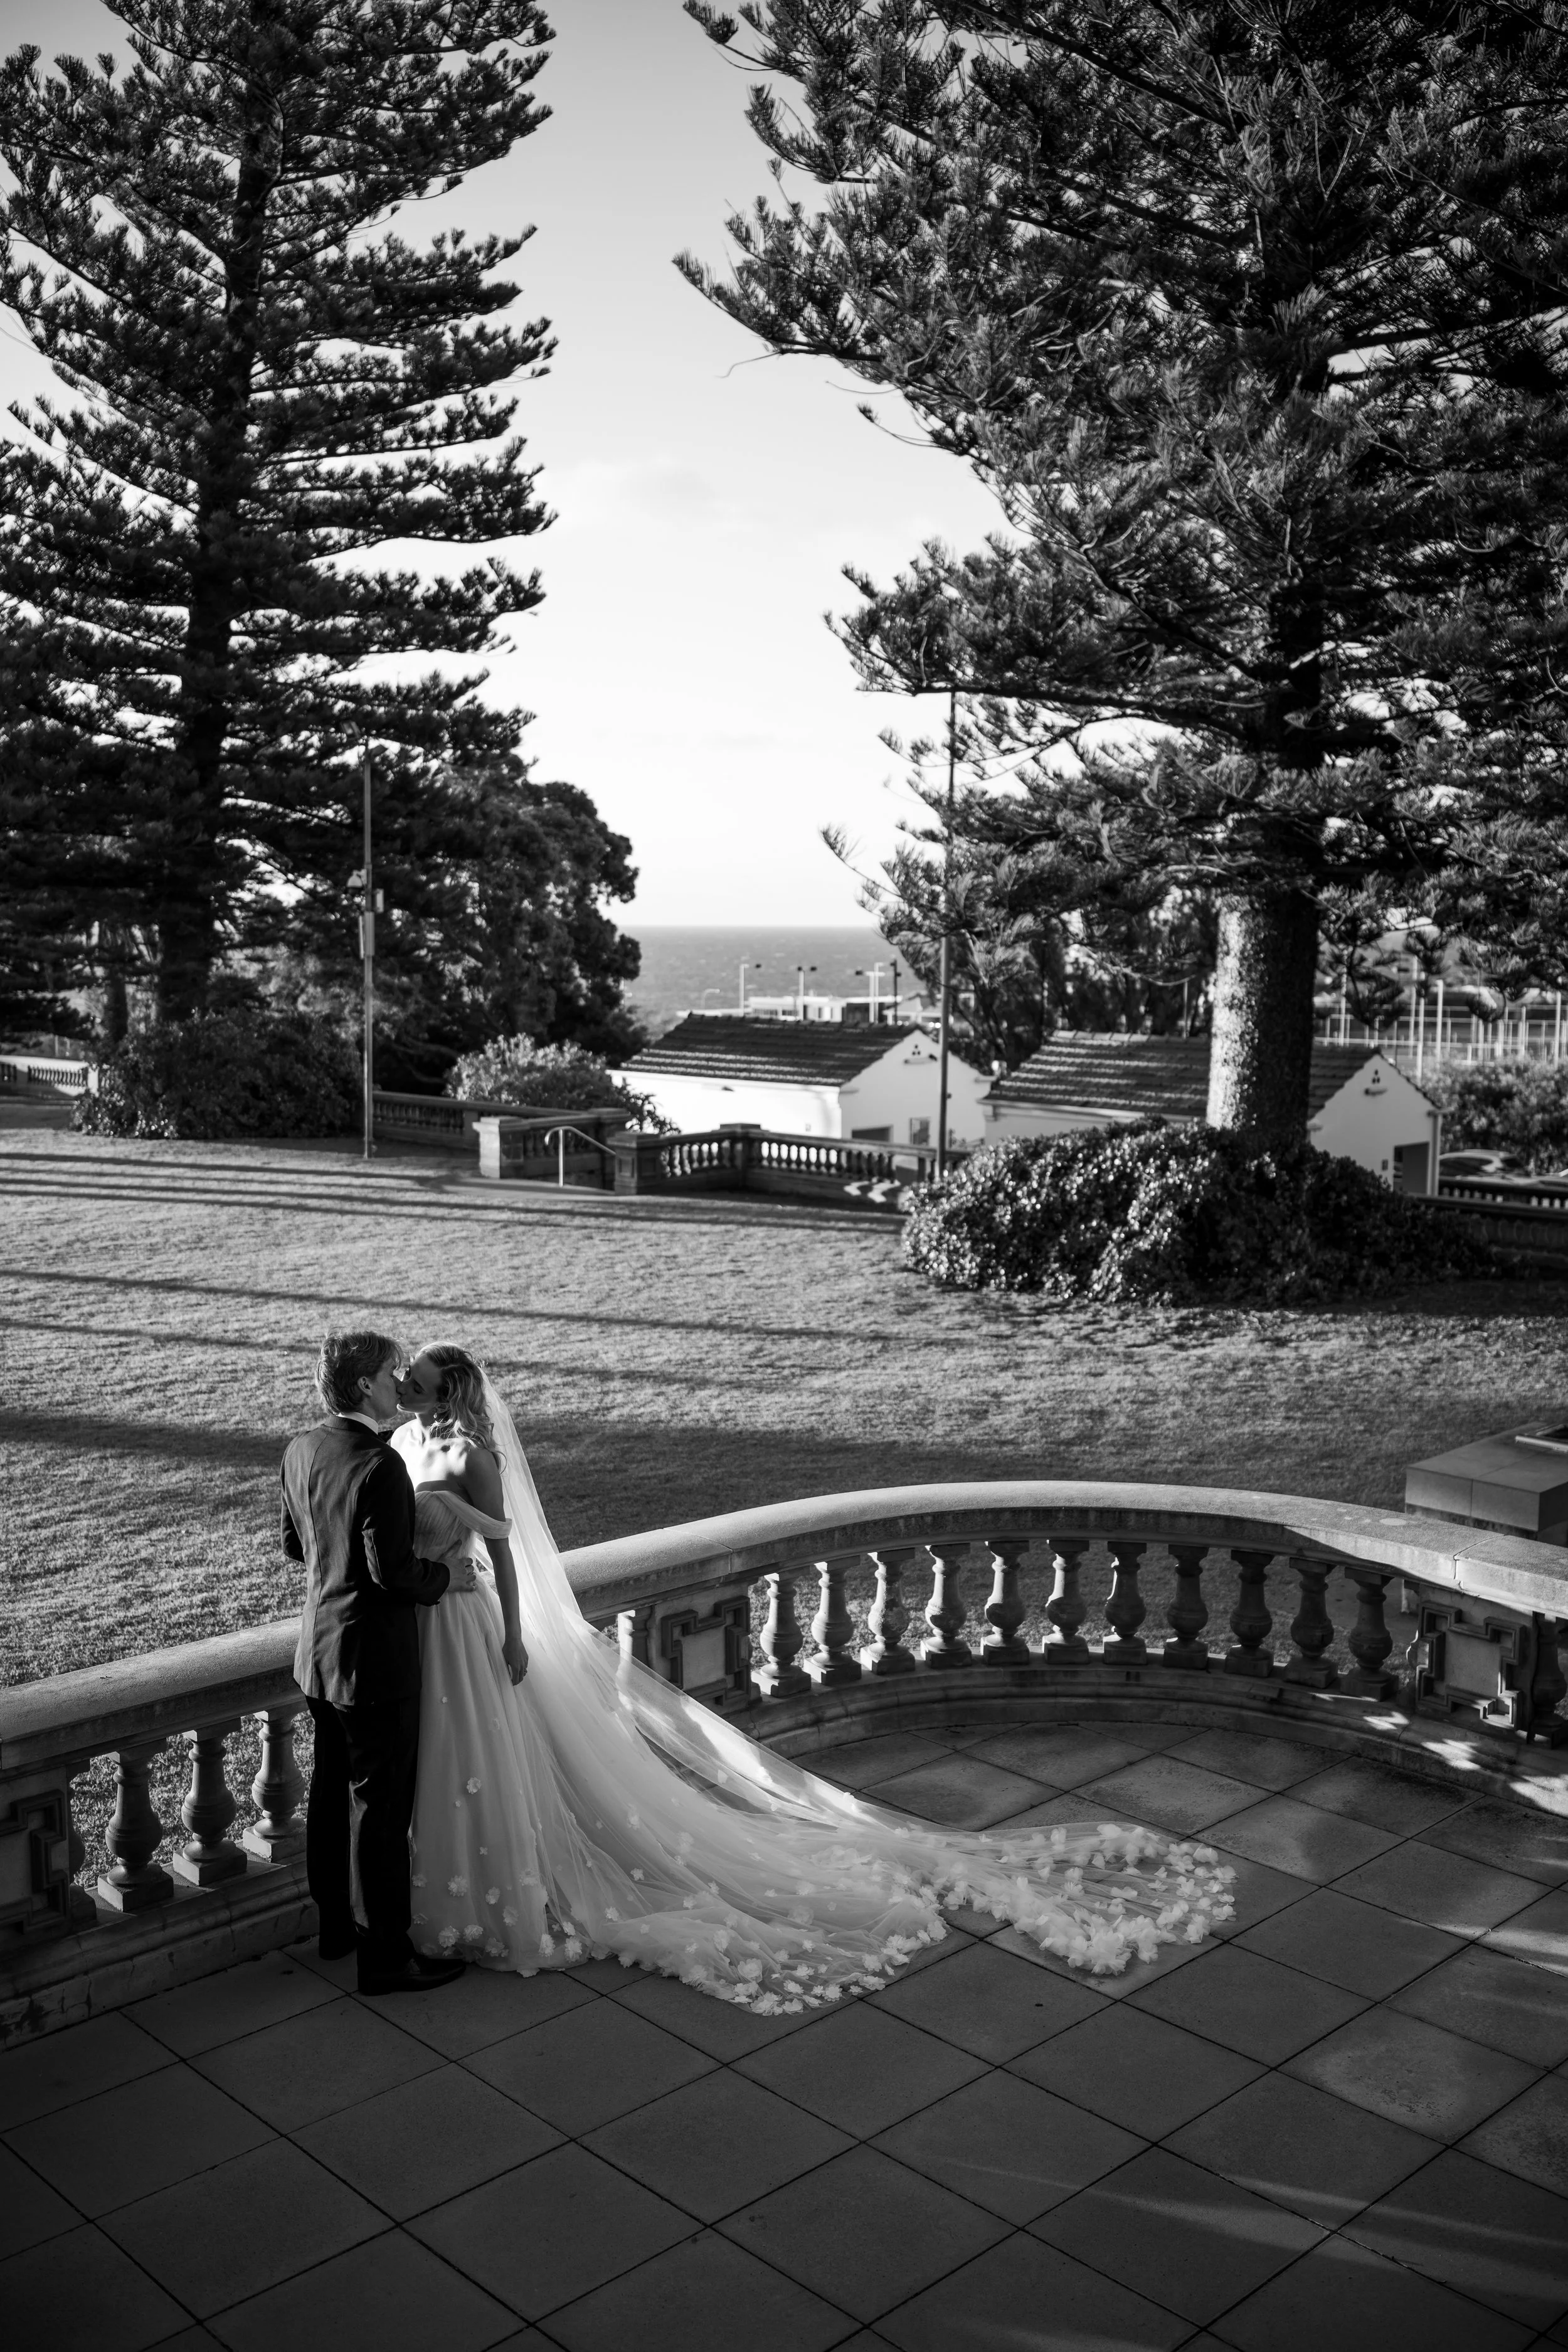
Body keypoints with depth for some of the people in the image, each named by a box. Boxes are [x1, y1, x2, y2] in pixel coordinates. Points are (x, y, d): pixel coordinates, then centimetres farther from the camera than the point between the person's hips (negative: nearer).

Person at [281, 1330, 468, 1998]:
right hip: (374, 1656, -9)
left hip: (319, 1650, 9)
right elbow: (392, 1572, -24)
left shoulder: (300, 1451, 1)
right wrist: (445, 1576, -7)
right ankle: (384, 1954, 12)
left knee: (333, 1788, 21)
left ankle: (337, 1923, 36)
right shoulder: (379, 1465, -25)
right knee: (381, 1805, 2)